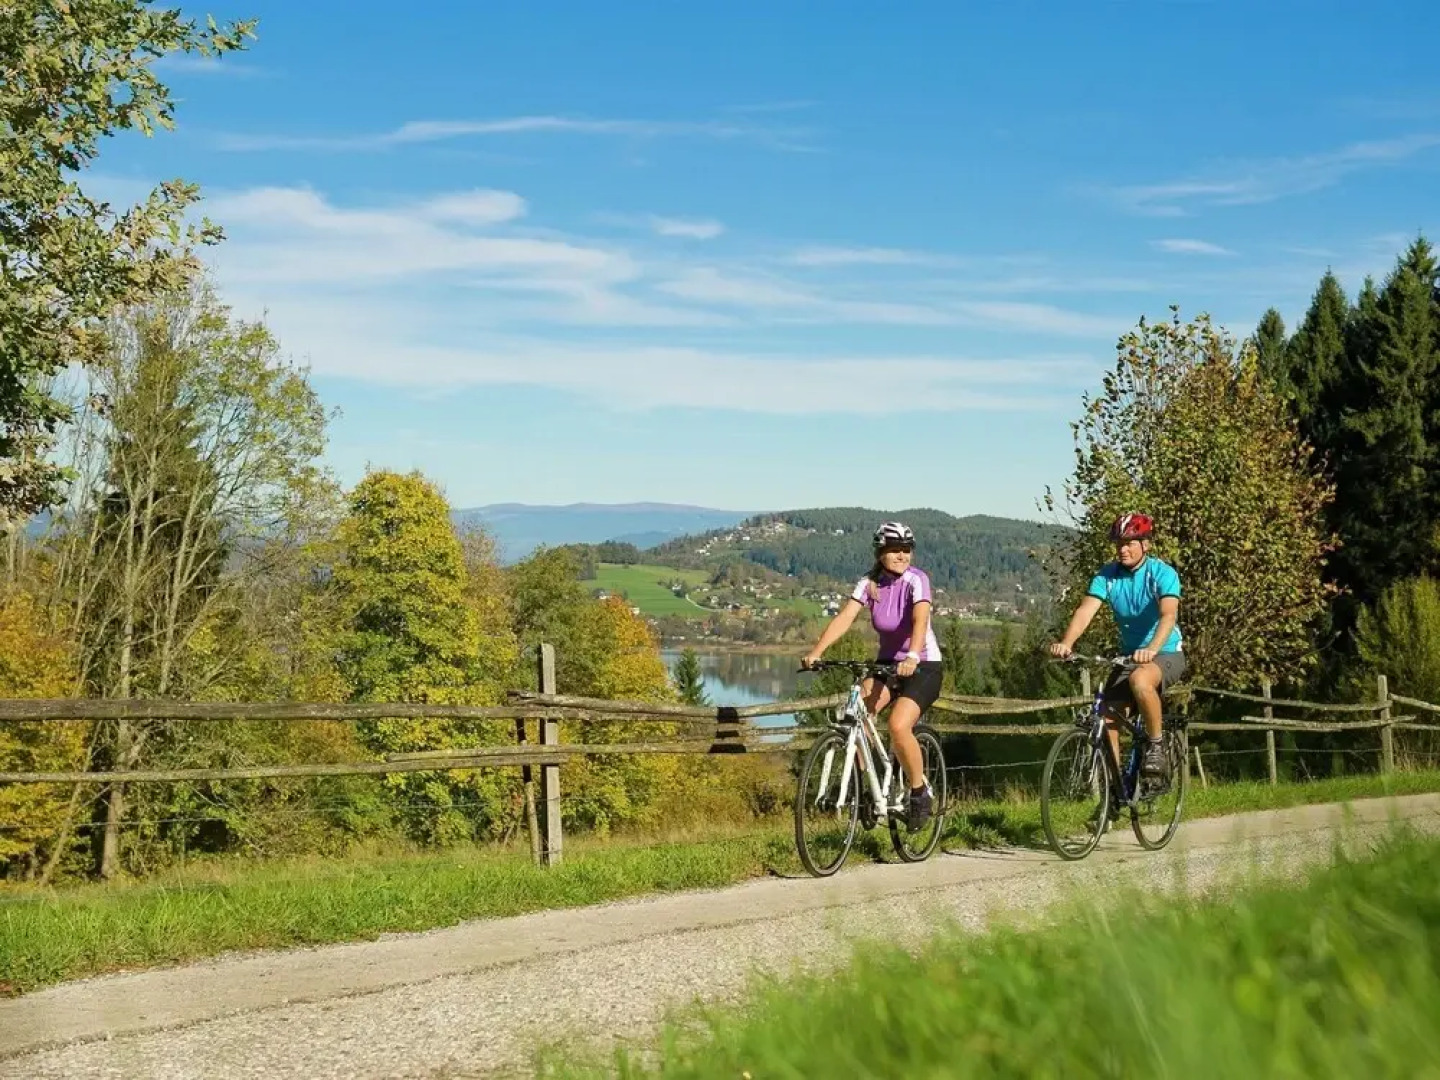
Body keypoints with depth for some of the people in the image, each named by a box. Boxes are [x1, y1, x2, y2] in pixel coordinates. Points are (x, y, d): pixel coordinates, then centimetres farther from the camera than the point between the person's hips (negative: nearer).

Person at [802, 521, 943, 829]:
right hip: (888, 662, 4)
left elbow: (920, 620, -33)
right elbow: (845, 617, -17)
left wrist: (912, 657, -52)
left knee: (899, 726, -26)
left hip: (924, 666, -4)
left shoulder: (916, 579, -17)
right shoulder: (869, 583, -4)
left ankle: (921, 793, -4)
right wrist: (816, 652, -32)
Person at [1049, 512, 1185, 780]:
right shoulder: (1107, 575, -6)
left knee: (1140, 679, -37)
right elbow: (1086, 610, -20)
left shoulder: (1163, 573, -17)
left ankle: (1156, 746, -18)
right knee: (1107, 716, -10)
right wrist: (1066, 643, -39)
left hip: (1166, 653, -5)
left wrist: (1152, 649, -53)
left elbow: (1169, 614, -33)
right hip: (1128, 655, 5)